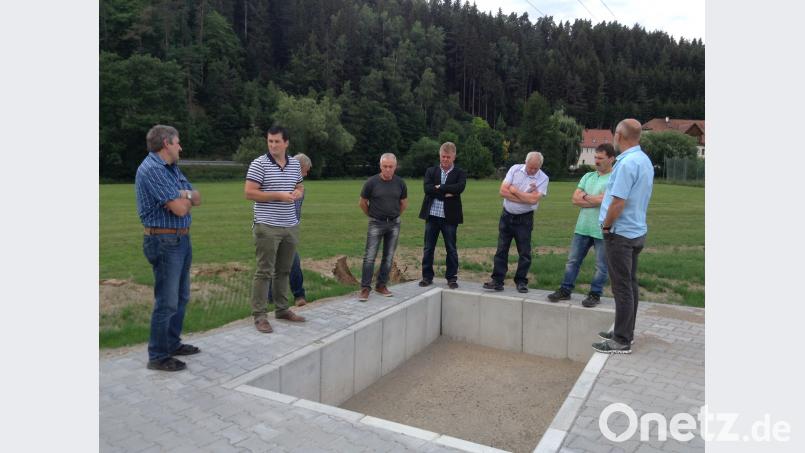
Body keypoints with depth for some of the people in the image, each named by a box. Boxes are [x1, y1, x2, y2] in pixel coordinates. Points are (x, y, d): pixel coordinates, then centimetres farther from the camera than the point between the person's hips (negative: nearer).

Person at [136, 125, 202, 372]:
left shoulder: (172, 168, 13)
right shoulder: (152, 169, -17)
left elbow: (197, 198, 11)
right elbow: (180, 209, -22)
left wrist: (185, 195, -10)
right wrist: (186, 197, 0)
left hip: (182, 239, 10)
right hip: (164, 242, -10)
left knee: (181, 297, 18)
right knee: (166, 302, -3)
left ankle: (173, 344, 31)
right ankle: (158, 356, 8)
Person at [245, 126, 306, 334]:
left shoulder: (295, 164, 10)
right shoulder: (259, 164, -7)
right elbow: (249, 193, -12)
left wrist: (298, 192, -2)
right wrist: (278, 195, -18)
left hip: (291, 226, 6)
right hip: (267, 227, -6)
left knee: (284, 270, 14)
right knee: (264, 272, -2)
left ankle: (282, 309, 25)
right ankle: (259, 315, 5)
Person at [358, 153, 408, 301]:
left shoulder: (400, 183, -2)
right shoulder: (371, 182, -10)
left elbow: (404, 203, 14)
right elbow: (362, 203, 4)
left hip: (394, 224, 3)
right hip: (376, 224, -3)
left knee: (389, 257, 7)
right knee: (370, 257, -7)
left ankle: (381, 286, 18)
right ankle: (365, 288, -2)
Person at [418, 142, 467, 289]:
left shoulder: (460, 173, 3)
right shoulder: (431, 171, 8)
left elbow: (459, 188, -17)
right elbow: (427, 189, -9)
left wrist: (439, 187, -15)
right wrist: (446, 193, -15)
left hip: (450, 217, -2)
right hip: (432, 216, 2)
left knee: (451, 249, 6)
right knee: (428, 248, 8)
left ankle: (452, 278, 18)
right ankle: (427, 276, 21)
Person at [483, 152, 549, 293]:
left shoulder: (543, 178, -8)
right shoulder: (515, 169, -4)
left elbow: (533, 199, -21)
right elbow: (503, 191, -12)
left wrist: (514, 190, -12)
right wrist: (526, 197, -15)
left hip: (524, 219, -2)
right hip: (507, 216, 2)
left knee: (525, 252, 4)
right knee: (501, 249, 5)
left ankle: (521, 281, 17)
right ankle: (497, 280, 11)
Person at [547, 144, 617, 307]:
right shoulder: (588, 176, 12)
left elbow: (606, 200, -20)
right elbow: (575, 199, 3)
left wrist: (585, 197, -5)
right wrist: (597, 200, -9)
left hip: (603, 230, -6)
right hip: (582, 227, 6)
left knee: (601, 266, 6)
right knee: (572, 260, 11)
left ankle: (595, 295, 20)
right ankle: (565, 290, 22)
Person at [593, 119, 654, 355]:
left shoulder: (627, 163, -21)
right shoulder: (645, 160, 10)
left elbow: (618, 202, -24)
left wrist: (606, 226, -10)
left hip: (621, 233, -10)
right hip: (637, 231, 10)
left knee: (622, 287, -3)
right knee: (630, 284, 16)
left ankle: (622, 341, 4)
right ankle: (626, 332, 27)